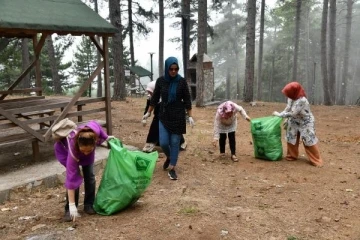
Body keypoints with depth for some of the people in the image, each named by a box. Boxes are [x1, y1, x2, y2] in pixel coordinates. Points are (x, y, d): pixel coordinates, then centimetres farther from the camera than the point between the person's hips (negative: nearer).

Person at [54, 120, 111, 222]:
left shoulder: (94, 130, -41)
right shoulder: (72, 150, -45)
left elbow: (94, 123, -15)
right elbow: (71, 178, -43)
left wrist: (106, 137, -11)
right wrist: (72, 205, -42)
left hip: (87, 145, 3)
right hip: (65, 148, -3)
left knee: (89, 175, -5)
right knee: (75, 177, -18)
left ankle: (89, 205, 10)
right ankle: (69, 209, -5)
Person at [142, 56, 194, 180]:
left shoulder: (182, 81, -6)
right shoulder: (160, 81, -2)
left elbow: (187, 100, -2)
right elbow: (155, 98, 8)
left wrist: (190, 116, -6)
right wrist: (148, 112, 11)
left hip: (178, 116, -1)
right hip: (164, 116, 2)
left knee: (175, 142, 3)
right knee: (163, 142, -3)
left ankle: (172, 169, 14)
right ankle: (169, 157, 31)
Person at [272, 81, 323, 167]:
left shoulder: (302, 101, -34)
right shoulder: (291, 98, -10)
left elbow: (292, 114, -31)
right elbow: (288, 108, 4)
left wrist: (279, 114, -23)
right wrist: (280, 114, -9)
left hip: (305, 123, -7)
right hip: (294, 122, 7)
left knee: (309, 141, -5)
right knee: (291, 138, 10)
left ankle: (317, 160, 6)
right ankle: (292, 155, 29)